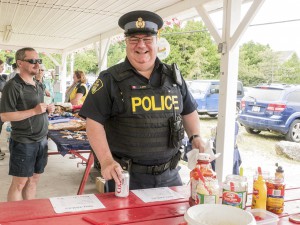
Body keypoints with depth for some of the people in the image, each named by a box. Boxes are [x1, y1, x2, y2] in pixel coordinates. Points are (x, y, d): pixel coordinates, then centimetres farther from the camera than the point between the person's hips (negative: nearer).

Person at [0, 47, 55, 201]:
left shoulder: (38, 86, 11)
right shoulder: (13, 86, -13)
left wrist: (47, 109, 1)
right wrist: (34, 111, -21)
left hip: (41, 140, 7)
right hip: (23, 142, -7)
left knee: (33, 180, 15)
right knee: (19, 183, 3)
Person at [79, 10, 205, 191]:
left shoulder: (174, 76, 6)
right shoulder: (110, 79, -7)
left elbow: (188, 110, 18)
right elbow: (94, 121, -10)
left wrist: (196, 136, 2)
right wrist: (106, 160, -19)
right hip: (126, 175, -3)